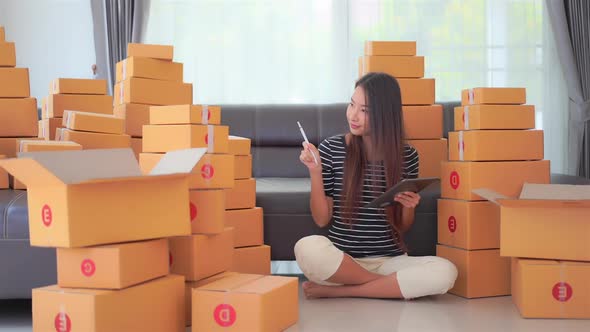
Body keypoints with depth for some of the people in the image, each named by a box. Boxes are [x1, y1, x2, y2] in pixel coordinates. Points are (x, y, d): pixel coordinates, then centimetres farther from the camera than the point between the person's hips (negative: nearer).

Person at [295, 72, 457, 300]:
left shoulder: (407, 156, 3)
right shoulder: (331, 149, -2)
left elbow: (403, 228, 10)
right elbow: (322, 219, -1)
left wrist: (408, 207, -11)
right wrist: (315, 172, -12)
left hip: (389, 260, 2)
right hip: (341, 259, -1)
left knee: (445, 273, -28)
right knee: (308, 248, -36)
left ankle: (335, 290, -14)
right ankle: (397, 286, -12)